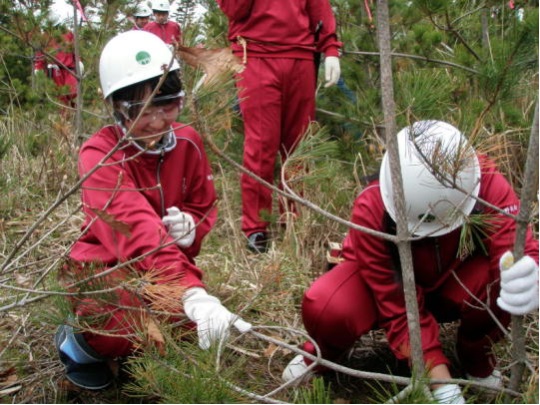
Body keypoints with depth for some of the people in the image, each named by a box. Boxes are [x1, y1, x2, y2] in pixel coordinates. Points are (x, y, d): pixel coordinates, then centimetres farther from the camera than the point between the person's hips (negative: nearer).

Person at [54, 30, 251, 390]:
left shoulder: (188, 142, -6)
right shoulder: (100, 154, -24)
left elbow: (205, 208, 8)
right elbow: (138, 228, -42)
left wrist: (192, 226, -20)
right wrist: (193, 294, -58)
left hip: (168, 265, 6)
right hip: (106, 265, -6)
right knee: (131, 327, -35)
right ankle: (78, 342, 2)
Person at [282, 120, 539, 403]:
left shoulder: (488, 183, -31)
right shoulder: (370, 210, -33)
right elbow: (400, 310, -30)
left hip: (455, 282, 2)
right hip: (396, 288, -2)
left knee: (504, 278, -35)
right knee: (324, 308, -35)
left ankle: (476, 357, -1)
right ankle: (322, 355, 4)